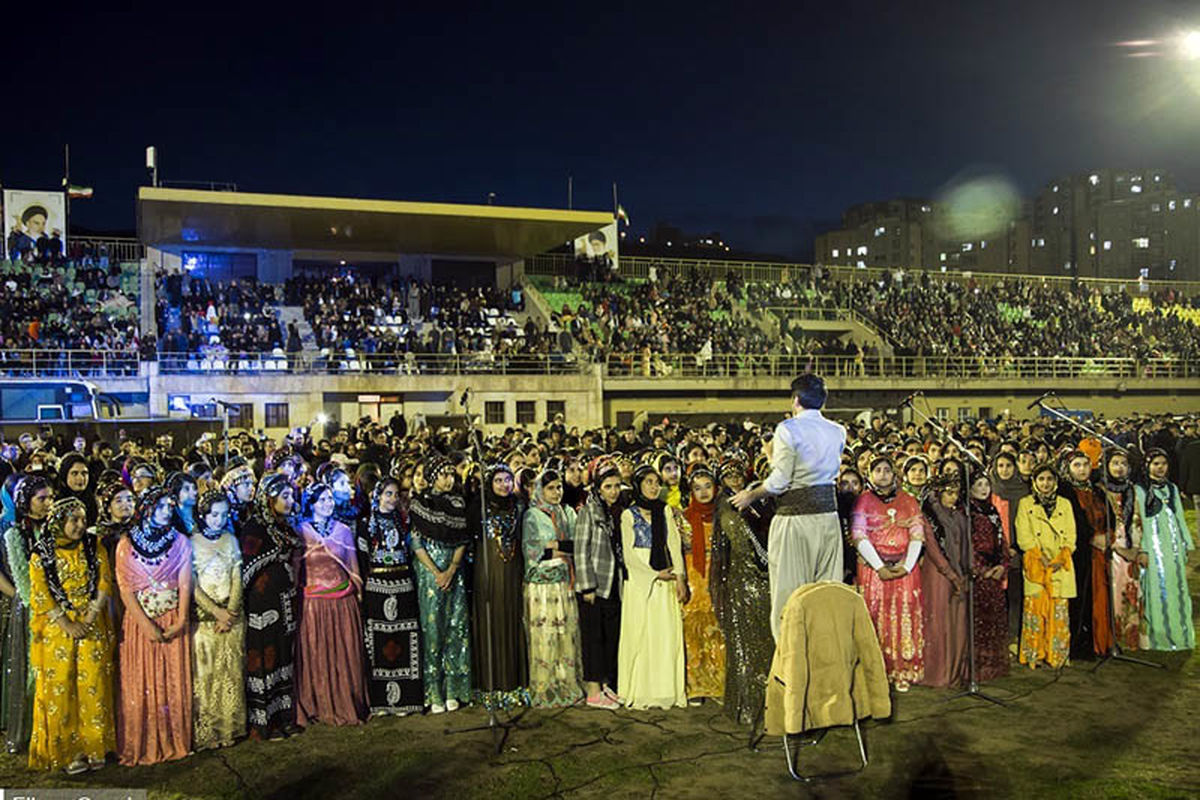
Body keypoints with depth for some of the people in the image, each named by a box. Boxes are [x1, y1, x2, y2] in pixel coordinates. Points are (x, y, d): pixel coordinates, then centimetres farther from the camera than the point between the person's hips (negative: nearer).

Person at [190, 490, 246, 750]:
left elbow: (237, 579, 4)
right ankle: (206, 731, 5)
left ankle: (230, 726, 14)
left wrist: (230, 612, -8)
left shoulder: (230, 540, 8)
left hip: (231, 615, 3)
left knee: (232, 672, 5)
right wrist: (217, 611, -13)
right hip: (203, 616, -3)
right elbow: (191, 585, -6)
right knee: (204, 673, -2)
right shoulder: (191, 543, -1)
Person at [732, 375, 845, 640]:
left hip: (795, 514, -6)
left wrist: (751, 495, 3)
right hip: (828, 511, 6)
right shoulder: (838, 432, 8)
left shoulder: (788, 429, -11)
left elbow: (780, 481, -13)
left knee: (789, 590, 1)